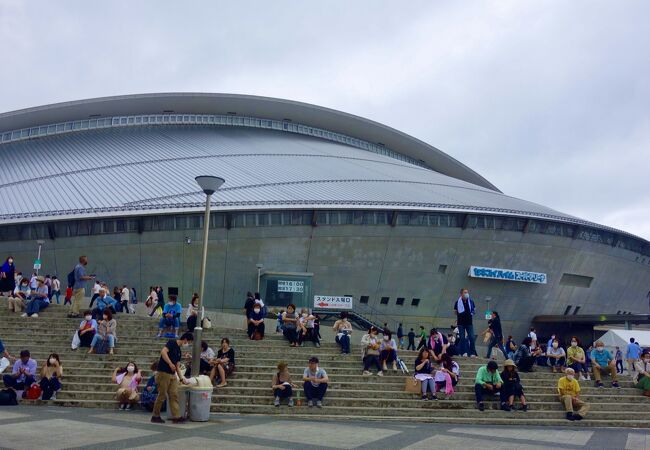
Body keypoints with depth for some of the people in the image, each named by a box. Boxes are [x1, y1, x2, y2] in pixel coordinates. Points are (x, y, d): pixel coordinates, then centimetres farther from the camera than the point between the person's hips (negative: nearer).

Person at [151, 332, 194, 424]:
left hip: (172, 375, 8)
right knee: (162, 395, -2)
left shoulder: (179, 350, 19)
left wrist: (182, 379, 18)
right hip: (163, 373, -8)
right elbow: (163, 352, -22)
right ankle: (155, 416, 10)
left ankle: (176, 417, 0)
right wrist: (170, 364, -25)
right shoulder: (172, 343, -5)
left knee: (174, 396, 2)